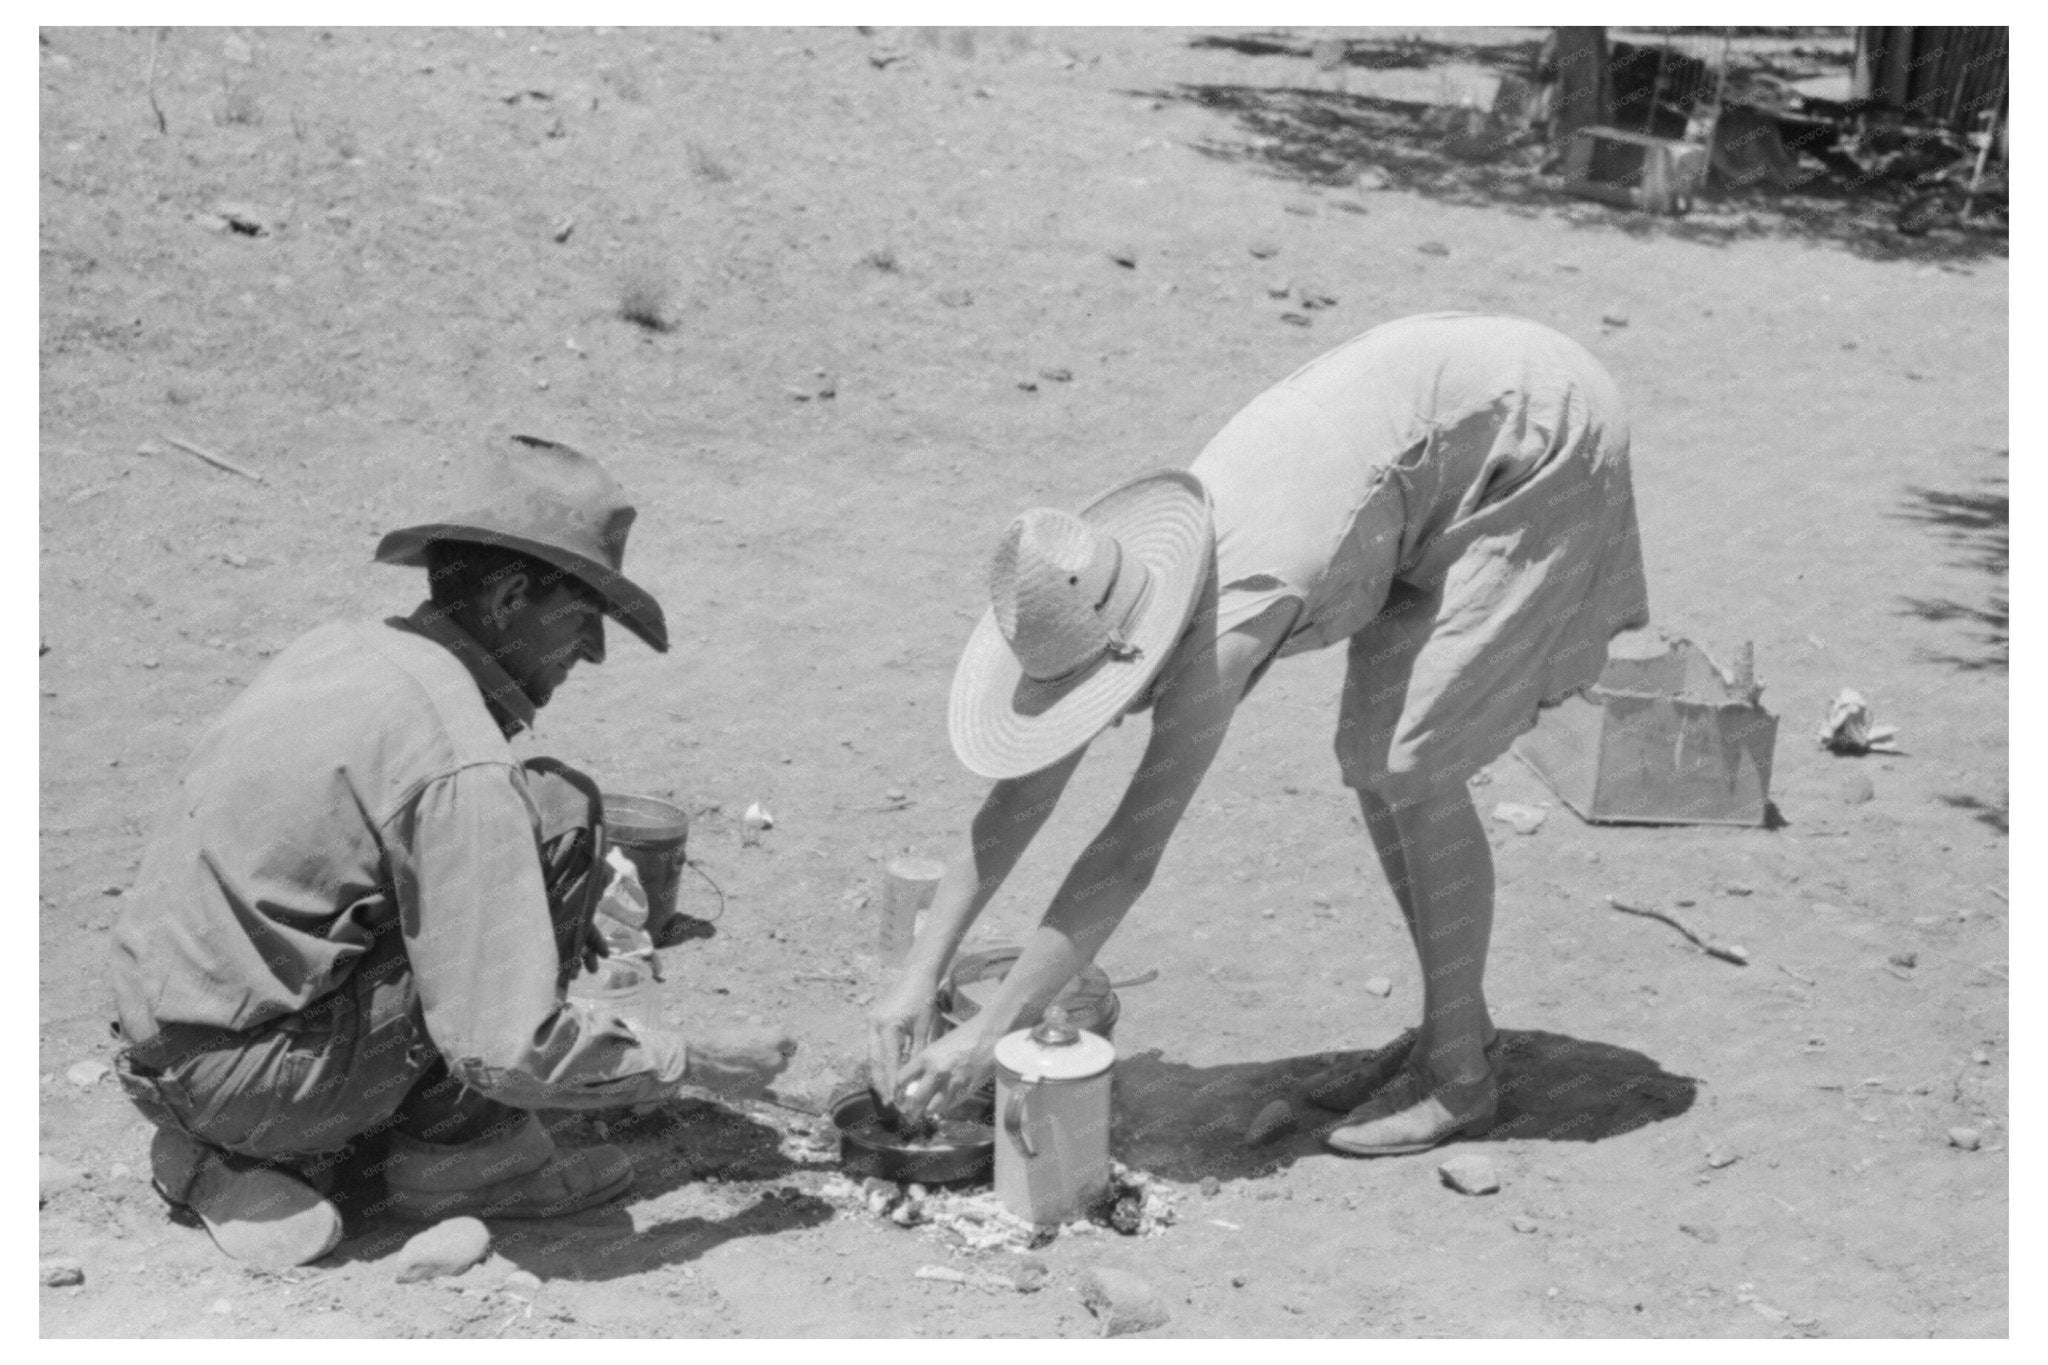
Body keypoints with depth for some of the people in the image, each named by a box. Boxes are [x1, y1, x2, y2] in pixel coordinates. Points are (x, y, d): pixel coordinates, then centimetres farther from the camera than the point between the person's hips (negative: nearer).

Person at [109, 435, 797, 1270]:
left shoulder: (343, 647, 7)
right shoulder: (460, 764, -20)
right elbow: (509, 1048, -22)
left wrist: (544, 924, 21)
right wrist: (698, 1063, -7)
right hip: (253, 1074, -9)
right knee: (561, 814, -10)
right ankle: (462, 1149, 1)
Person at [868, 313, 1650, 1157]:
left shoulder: (1228, 615, -32)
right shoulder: (1105, 586, -8)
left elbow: (1130, 855, -32)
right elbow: (1020, 798, -4)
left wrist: (988, 1034, -28)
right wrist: (917, 977, -9)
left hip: (1545, 433, -8)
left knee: (1412, 768, -11)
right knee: (1371, 757, 6)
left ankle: (1458, 1074, 2)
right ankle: (1455, 1027, 20)